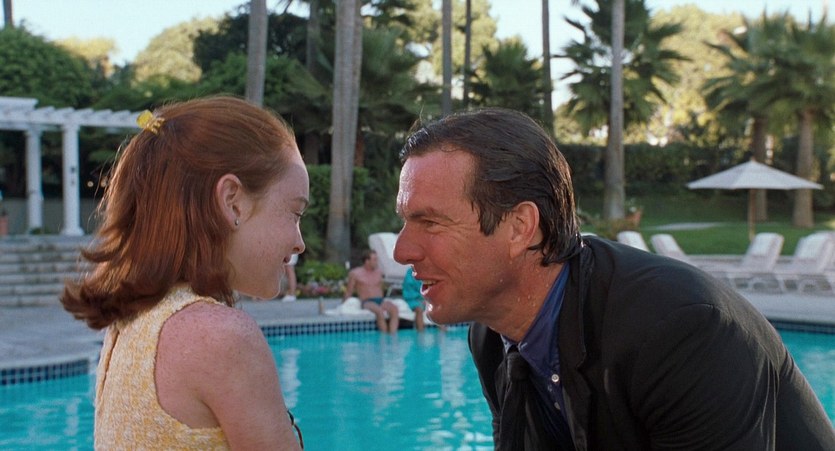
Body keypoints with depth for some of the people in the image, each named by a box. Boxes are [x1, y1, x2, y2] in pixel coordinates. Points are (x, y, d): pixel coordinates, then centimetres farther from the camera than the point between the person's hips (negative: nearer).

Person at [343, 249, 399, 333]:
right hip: (367, 302, -4)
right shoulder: (355, 273, 6)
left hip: (380, 300, 4)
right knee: (380, 311, -38)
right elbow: (348, 293, 9)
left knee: (394, 308, -30)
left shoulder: (379, 272, 18)